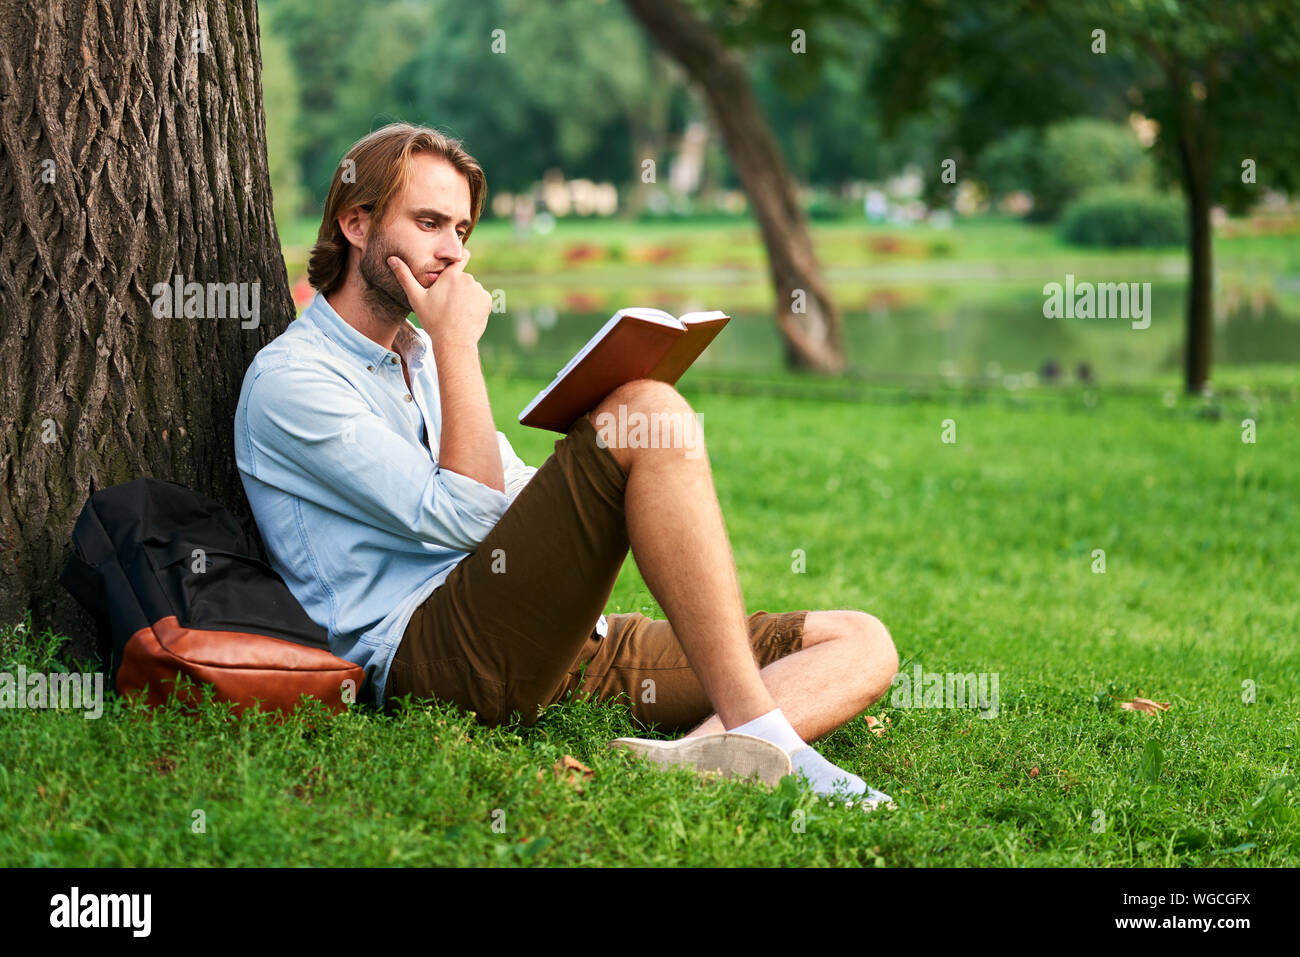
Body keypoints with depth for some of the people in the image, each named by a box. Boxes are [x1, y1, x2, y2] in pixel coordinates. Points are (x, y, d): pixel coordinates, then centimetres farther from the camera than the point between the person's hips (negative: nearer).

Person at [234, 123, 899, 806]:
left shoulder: (422, 362, 28)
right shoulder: (288, 379, 0)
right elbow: (463, 516, -9)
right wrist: (457, 342, -4)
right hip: (428, 658, -9)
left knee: (862, 646, -6)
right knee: (650, 407, -26)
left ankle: (691, 757, -39)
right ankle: (759, 737, -32)